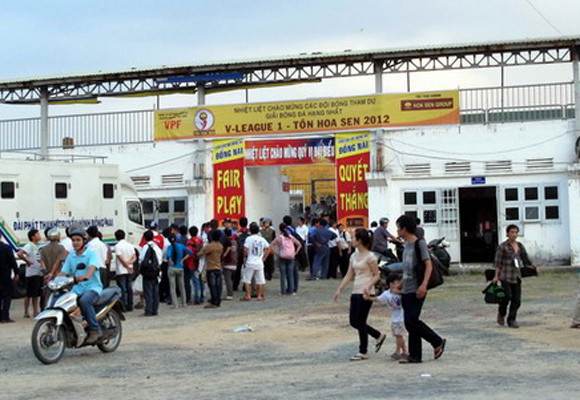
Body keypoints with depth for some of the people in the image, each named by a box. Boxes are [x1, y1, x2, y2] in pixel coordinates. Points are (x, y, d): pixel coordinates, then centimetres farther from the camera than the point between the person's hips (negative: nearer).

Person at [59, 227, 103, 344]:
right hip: (77, 289, 6)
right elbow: (64, 272, 10)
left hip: (92, 287, -6)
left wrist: (86, 276, -42)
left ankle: (95, 330, -28)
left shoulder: (91, 253, -2)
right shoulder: (71, 256, 16)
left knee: (84, 300, -37)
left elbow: (92, 267, -21)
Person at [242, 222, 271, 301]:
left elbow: (245, 249, -16)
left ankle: (248, 295, 0)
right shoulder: (262, 239, 5)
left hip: (250, 263, -4)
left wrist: (244, 257, 0)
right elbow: (268, 249, 9)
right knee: (260, 280, 10)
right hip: (259, 263, 4)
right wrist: (264, 257, 14)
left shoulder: (249, 239, -8)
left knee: (247, 280, 4)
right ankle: (260, 295, 12)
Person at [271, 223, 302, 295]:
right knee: (291, 274, 7)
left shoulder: (280, 237, 0)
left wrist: (276, 252, -3)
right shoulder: (291, 237, 6)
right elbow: (299, 245, 9)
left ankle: (283, 291, 3)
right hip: (291, 257, 2)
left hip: (282, 257, -2)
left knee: (283, 274, 2)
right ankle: (291, 290, 7)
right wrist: (295, 253, 9)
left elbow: (272, 244, -6)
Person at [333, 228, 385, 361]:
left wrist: (369, 286, -25)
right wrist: (340, 289, 7)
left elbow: (377, 275, -10)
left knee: (360, 322, -4)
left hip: (365, 293, -8)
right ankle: (379, 336, 25)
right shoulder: (354, 256, 11)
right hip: (356, 292, 8)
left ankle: (363, 352, 7)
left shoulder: (370, 257, -11)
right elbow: (349, 275, 13)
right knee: (353, 321, 9)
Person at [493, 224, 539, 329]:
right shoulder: (503, 247, -3)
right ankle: (501, 314, 13)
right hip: (505, 275, -5)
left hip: (516, 276, 5)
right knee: (507, 296, -13)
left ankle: (512, 320, 10)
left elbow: (525, 259, 19)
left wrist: (534, 266, 5)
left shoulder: (520, 246, 13)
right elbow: (498, 262, -5)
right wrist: (496, 276, -11)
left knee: (517, 299, 0)